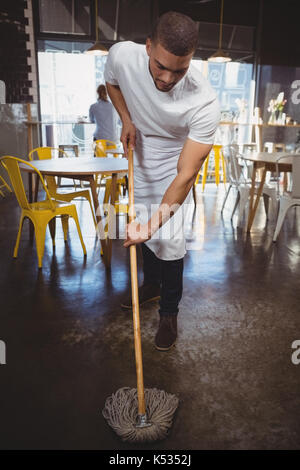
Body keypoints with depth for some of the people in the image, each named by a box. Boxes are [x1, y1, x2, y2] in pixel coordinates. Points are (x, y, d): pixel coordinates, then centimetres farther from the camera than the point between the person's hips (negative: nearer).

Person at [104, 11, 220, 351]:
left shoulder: (204, 104, -36)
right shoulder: (122, 55, -25)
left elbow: (186, 174, -36)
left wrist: (156, 222, -42)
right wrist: (126, 120, -15)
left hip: (174, 166, -4)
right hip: (140, 159, 4)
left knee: (169, 238, -9)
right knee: (144, 227, 15)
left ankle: (169, 312, 13)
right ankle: (151, 284, 40)